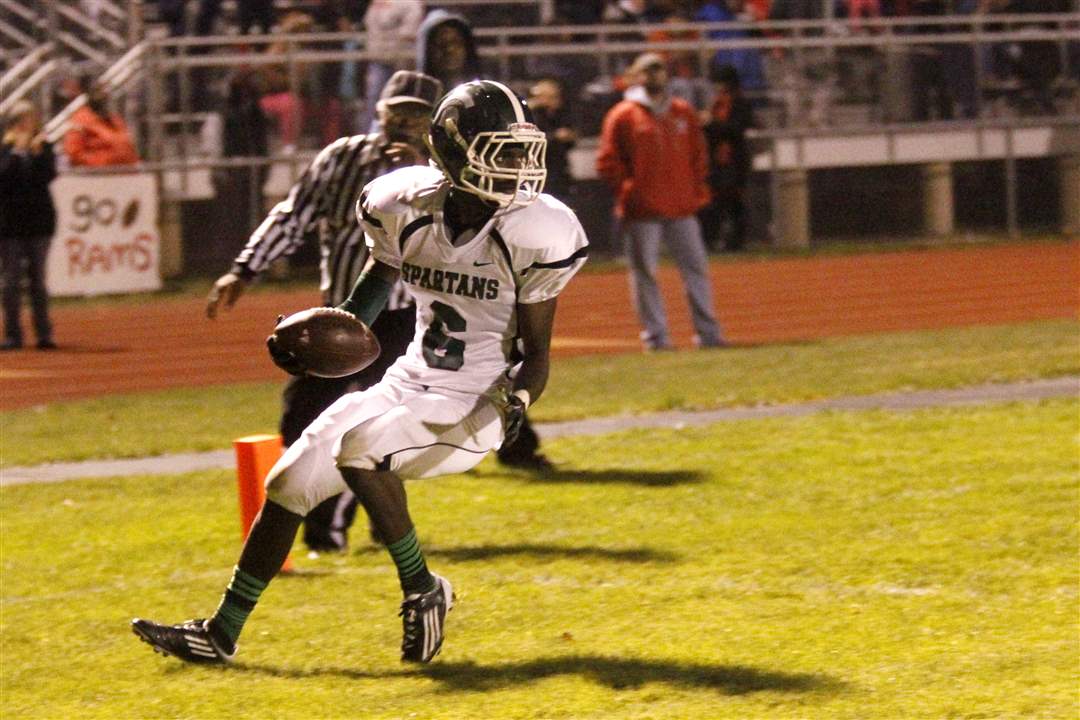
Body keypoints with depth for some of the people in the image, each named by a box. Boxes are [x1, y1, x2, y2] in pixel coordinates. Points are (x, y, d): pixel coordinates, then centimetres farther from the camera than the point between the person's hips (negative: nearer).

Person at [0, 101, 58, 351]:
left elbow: (49, 175, -8)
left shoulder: (44, 148, 5)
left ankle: (44, 333, 5)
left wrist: (37, 153, -18)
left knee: (38, 279, 4)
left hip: (39, 220, 1)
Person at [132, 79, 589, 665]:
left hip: (472, 406, -6)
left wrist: (515, 399, -28)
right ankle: (220, 634, 20)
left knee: (357, 448, -29)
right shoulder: (407, 211, -6)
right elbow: (379, 277, 16)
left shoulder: (533, 235, -17)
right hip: (409, 383, 6)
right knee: (290, 483, 5)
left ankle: (422, 590, -10)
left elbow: (536, 352, -9)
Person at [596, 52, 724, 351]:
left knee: (696, 266, 4)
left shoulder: (683, 113, 13)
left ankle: (707, 332, 9)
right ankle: (655, 335, 3)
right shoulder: (622, 116, -1)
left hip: (681, 207, 4)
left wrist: (697, 190, 8)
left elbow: (698, 155, 19)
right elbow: (608, 162, -2)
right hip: (642, 213, -4)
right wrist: (628, 191, -10)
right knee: (644, 272, -2)